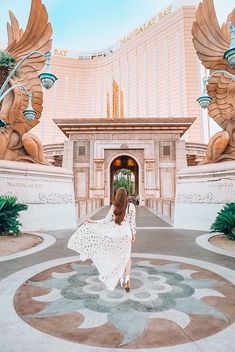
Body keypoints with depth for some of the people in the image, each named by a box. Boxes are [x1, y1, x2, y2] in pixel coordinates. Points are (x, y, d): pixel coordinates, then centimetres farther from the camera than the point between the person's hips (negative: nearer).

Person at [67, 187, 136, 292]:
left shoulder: (114, 206, -8)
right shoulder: (131, 206, -8)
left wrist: (93, 222, 4)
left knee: (117, 256, 16)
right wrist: (133, 234, 7)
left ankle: (121, 280, 25)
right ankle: (127, 279, 2)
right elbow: (132, 222, -4)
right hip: (126, 233, 0)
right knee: (126, 256, 14)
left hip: (115, 234, 0)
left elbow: (106, 220, -8)